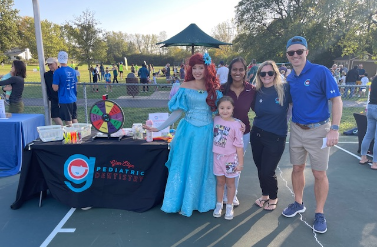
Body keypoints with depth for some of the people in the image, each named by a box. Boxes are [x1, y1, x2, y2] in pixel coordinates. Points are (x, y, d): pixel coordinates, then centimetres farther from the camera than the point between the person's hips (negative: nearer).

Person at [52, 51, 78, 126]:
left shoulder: (57, 72, -13)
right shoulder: (72, 70, 5)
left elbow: (55, 88, -13)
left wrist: (53, 84, 5)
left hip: (64, 100, -6)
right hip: (73, 99, 6)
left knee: (68, 122, 2)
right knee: (74, 119, 15)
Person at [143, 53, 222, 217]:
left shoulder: (214, 88, 3)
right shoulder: (185, 86, 0)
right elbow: (178, 112, -1)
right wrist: (158, 128, -6)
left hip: (207, 133, 1)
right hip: (188, 131, -1)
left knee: (204, 167, 11)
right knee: (184, 165, 6)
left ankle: (202, 201, 31)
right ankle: (183, 203, 24)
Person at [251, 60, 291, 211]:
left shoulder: (285, 88, -10)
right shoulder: (257, 91, 2)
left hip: (276, 138, -4)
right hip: (256, 135, 4)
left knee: (267, 172, 1)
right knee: (260, 169, 13)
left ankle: (273, 198, 31)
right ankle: (265, 195, 40)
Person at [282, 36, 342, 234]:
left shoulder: (321, 72, -13)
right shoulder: (289, 78, 3)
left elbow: (336, 100, -13)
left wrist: (334, 129, -20)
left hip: (318, 130, -5)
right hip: (296, 129, 5)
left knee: (319, 173, 5)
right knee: (297, 168, 14)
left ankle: (319, 214, 22)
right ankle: (298, 203, 34)